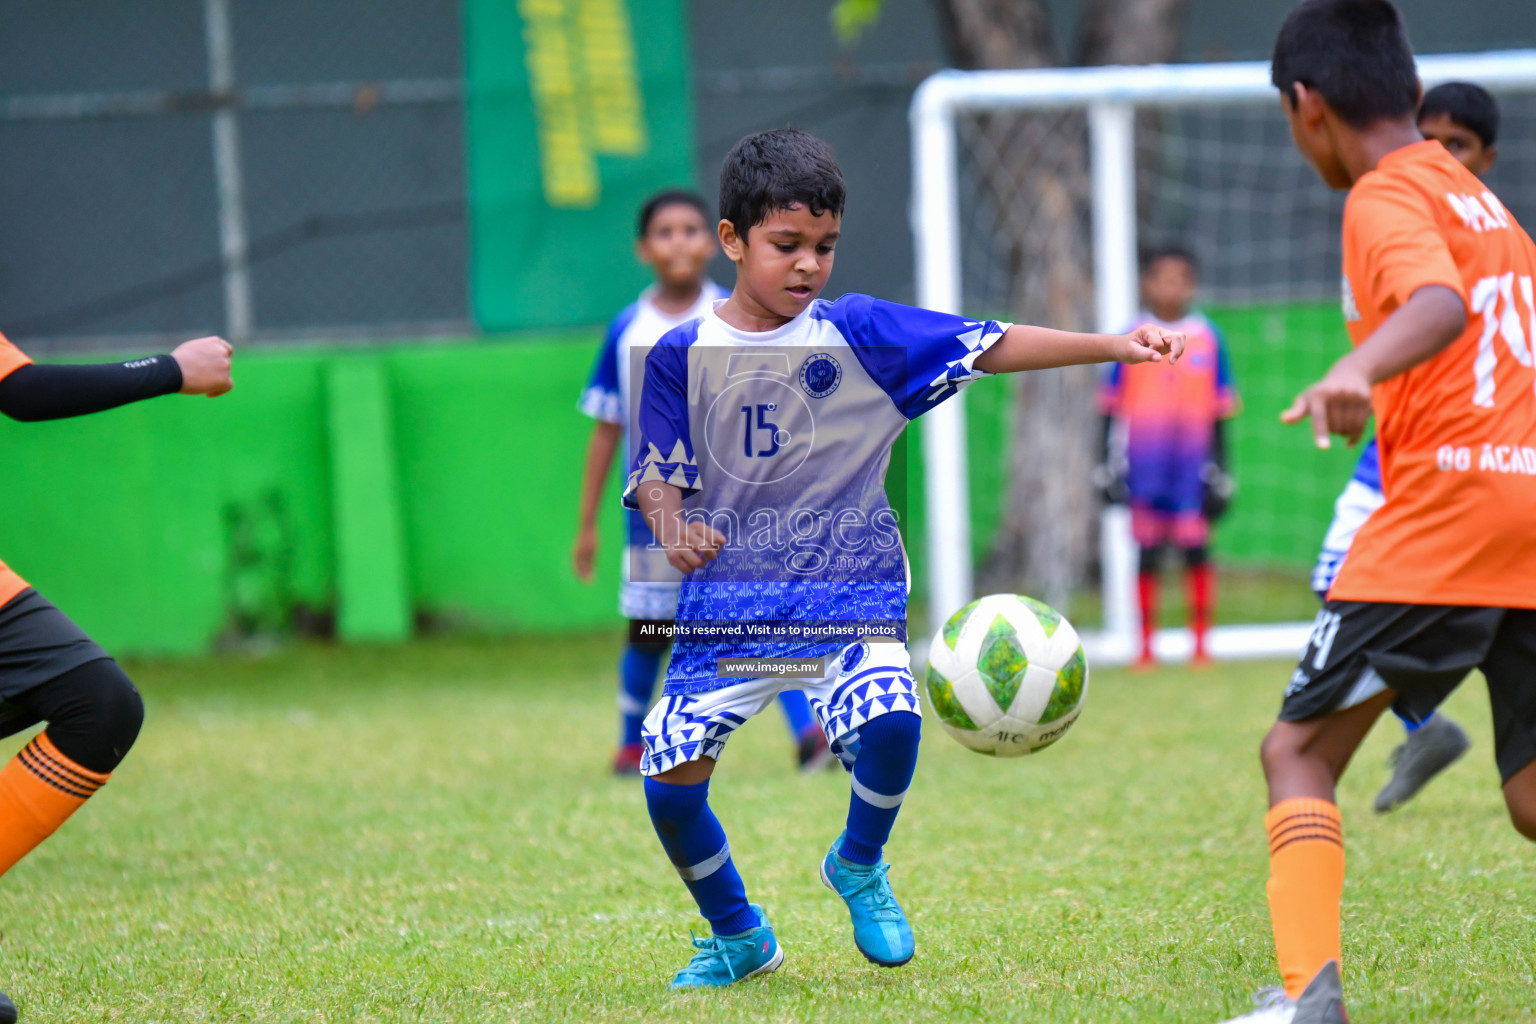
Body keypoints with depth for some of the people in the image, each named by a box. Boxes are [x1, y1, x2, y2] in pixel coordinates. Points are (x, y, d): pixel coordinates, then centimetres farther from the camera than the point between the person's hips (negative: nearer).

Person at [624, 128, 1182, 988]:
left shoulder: (861, 335, 1)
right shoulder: (683, 357, 1)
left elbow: (989, 347, -1)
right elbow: (657, 474, 4)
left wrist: (1112, 346, -8)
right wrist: (675, 530, -18)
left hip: (850, 594, -1)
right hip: (728, 602, 1)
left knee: (890, 718, -28)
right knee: (672, 775, -11)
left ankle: (860, 865, 5)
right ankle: (737, 935, 18)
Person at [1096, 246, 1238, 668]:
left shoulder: (1208, 339, 4)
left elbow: (1219, 411, 8)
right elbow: (1111, 407, 7)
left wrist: (1219, 470, 6)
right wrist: (1110, 468, 3)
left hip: (1193, 463, 0)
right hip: (1145, 465, 0)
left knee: (1196, 547, -5)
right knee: (1148, 553, 1)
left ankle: (1201, 643, 3)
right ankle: (1146, 645, 8)